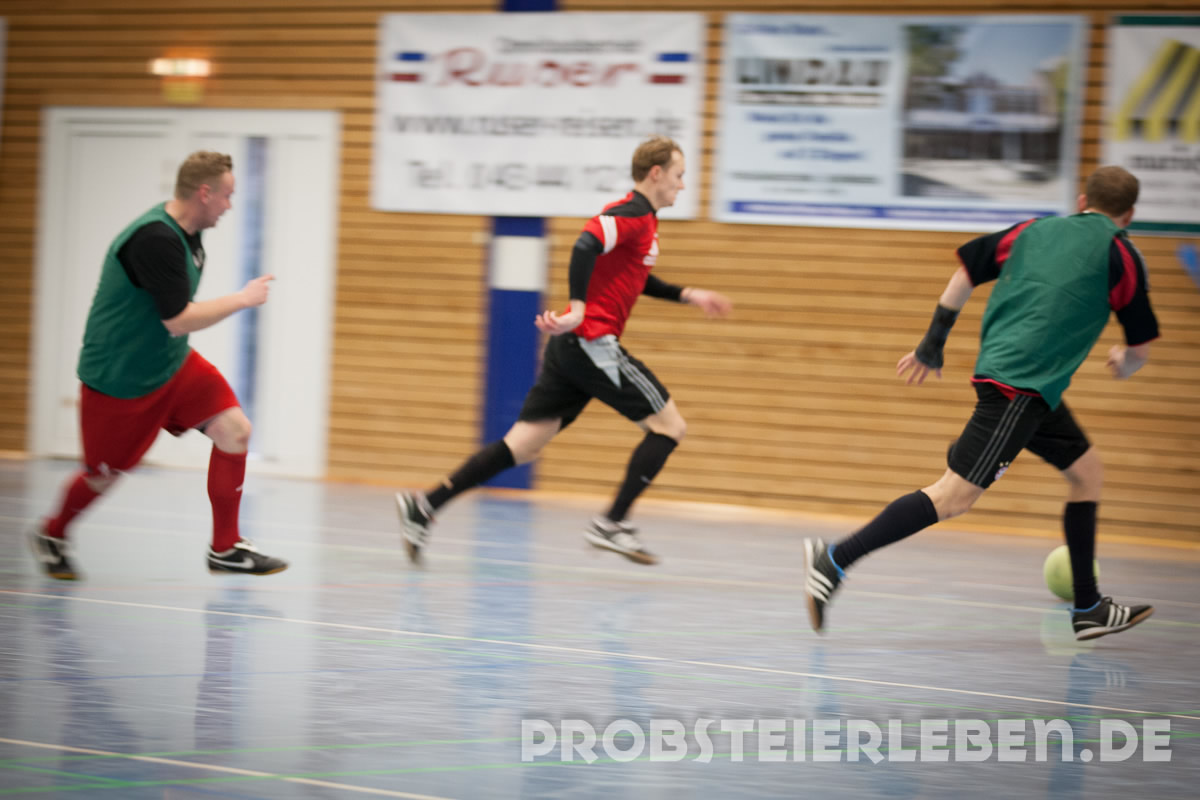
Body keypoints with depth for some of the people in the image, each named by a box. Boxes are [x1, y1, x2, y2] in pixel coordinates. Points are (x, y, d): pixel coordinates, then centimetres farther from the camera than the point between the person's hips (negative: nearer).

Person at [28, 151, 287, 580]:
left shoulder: (186, 234, 1)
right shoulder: (154, 239, -29)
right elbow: (179, 320, -29)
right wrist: (242, 298, -20)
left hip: (170, 364, 8)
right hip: (117, 378, -8)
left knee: (235, 430, -8)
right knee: (104, 473, 8)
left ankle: (225, 548, 2)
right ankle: (51, 534, 38)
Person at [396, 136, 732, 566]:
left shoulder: (641, 218, 21)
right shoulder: (631, 213, -10)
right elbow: (585, 246, -27)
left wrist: (687, 295, 31)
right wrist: (578, 310, -33)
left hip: (572, 346, 10)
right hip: (593, 343, -10)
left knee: (523, 445, 5)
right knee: (668, 425, 0)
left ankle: (425, 505, -2)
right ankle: (613, 523, -2)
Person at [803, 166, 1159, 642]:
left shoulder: (1035, 230, 17)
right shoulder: (1119, 253, 1)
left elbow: (967, 271, 18)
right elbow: (1140, 348, 5)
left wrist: (933, 342, 26)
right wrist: (1122, 366, 28)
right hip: (1021, 386, -8)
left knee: (1085, 469, 19)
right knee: (955, 495, -13)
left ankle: (1088, 608, 22)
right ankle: (835, 561, -19)